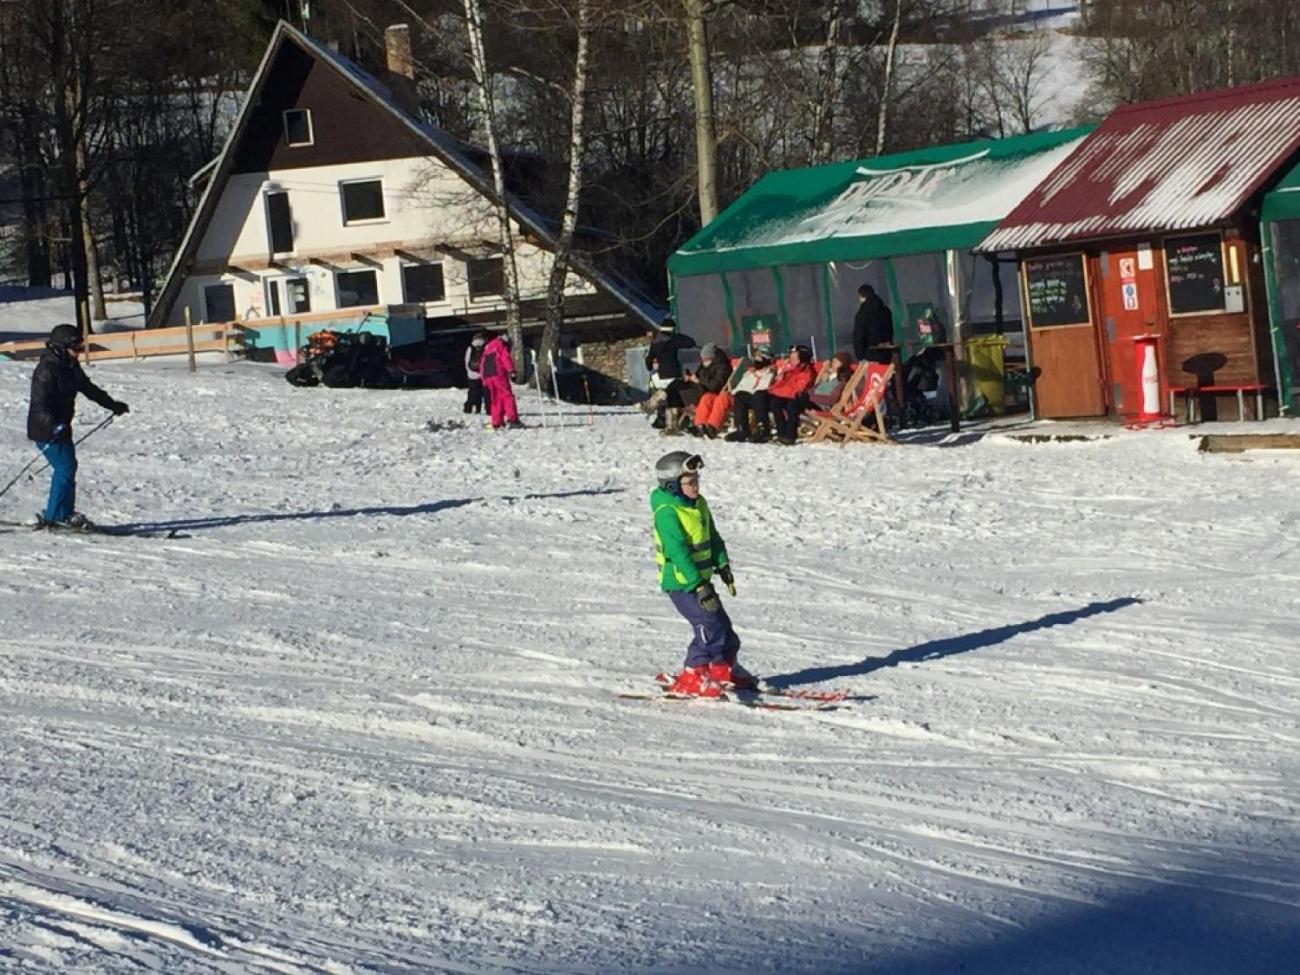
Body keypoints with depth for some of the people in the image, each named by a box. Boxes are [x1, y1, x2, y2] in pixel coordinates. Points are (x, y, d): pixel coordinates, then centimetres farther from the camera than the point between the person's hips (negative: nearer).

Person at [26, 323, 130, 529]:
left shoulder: (70, 366, 9)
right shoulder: (47, 369, -20)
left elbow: (88, 388, 23)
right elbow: (40, 403, -27)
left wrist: (112, 404, 29)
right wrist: (53, 426, -40)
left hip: (61, 427, 9)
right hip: (46, 430, -9)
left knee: (67, 466, 10)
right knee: (65, 467, -12)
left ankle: (62, 514, 18)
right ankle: (58, 516, -7)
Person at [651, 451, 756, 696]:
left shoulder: (699, 504, 6)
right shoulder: (667, 513, -22)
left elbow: (713, 537, 16)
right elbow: (678, 552, -26)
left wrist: (723, 565, 5)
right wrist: (698, 586, -28)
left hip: (701, 579, 9)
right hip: (680, 583, -9)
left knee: (722, 624, 15)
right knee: (710, 625, -16)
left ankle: (724, 669, 33)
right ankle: (692, 678, -8)